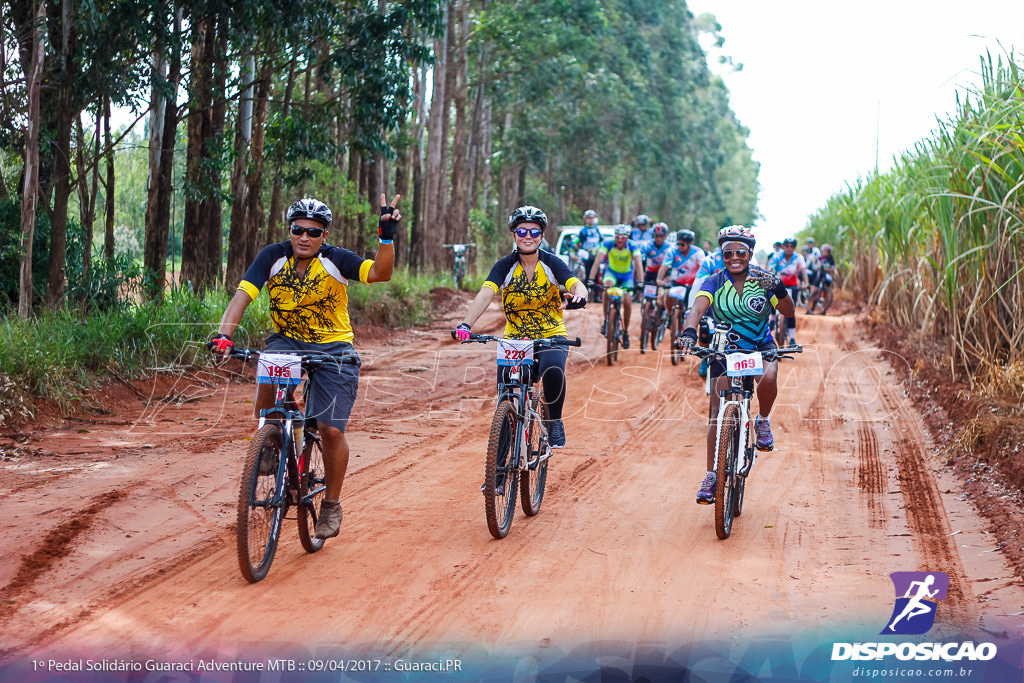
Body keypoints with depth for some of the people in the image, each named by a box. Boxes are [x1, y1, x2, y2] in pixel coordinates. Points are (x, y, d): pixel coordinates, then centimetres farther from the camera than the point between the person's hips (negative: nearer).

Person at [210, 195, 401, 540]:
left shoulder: (335, 260, -16)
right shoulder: (273, 257, -12)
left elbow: (380, 272, -30)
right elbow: (242, 296, -19)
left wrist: (387, 236, -45)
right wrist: (223, 334, -34)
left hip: (333, 348, -1)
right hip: (288, 339, 2)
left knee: (331, 430, -8)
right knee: (268, 376, -33)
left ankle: (331, 504, 13)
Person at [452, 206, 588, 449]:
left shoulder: (552, 264, -5)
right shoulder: (505, 266, -6)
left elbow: (577, 285, -20)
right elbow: (485, 294, -20)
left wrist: (578, 296, -47)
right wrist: (466, 324, -38)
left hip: (552, 337, -1)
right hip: (515, 339, 1)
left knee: (553, 372, -32)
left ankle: (555, 422, -7)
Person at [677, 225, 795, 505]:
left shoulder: (762, 279, -8)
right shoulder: (715, 282, -10)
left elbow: (789, 311, -15)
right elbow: (698, 307, -27)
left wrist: (778, 287, -34)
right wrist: (689, 332, -48)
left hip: (761, 347, 0)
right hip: (725, 350, 0)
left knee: (769, 377, -34)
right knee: (717, 413, -7)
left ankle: (763, 421, -3)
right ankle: (711, 477, 1)